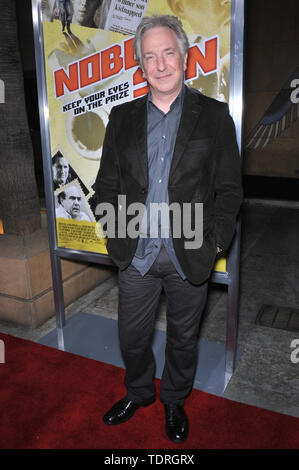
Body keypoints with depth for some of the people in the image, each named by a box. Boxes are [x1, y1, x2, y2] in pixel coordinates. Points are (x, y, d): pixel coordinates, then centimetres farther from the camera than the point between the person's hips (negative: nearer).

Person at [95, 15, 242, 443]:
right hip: (136, 254, 2)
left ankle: (175, 401, 45)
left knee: (183, 339, 17)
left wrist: (216, 243, -9)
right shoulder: (122, 117, 6)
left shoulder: (214, 115, -1)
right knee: (132, 337, 17)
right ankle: (139, 392, 47)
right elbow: (107, 182, 7)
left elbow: (229, 188, -2)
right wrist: (118, 231, -3)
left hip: (189, 256, -1)